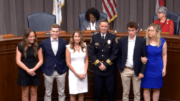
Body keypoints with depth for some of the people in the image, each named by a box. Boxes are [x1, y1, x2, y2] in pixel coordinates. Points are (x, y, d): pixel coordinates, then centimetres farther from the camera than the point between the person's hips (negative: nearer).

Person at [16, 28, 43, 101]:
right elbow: (18, 61, -7)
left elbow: (41, 60, 0)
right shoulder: (20, 46, -5)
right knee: (25, 93, 6)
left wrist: (33, 69, -14)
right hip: (24, 72, -2)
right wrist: (27, 70, -15)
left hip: (35, 72, 2)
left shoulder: (37, 46, 0)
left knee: (34, 92, 10)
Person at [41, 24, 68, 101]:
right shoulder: (44, 42, -3)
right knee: (48, 93, 10)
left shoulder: (64, 42, -1)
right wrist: (43, 68, -1)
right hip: (48, 71, -1)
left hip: (61, 71, 1)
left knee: (61, 92, 12)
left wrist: (66, 67, 1)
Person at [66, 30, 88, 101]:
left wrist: (85, 72, -4)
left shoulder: (84, 47, 7)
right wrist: (77, 74, -8)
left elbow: (86, 60, 9)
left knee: (81, 93, 7)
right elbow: (68, 63, -4)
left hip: (83, 73, 3)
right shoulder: (69, 48, -3)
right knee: (73, 94, 0)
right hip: (73, 73, -3)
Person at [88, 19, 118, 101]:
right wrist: (99, 64, -9)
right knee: (97, 90, 6)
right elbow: (91, 53, 2)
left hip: (109, 69, -1)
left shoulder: (113, 37, 1)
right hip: (97, 69, 2)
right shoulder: (94, 38, 6)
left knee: (111, 90, 3)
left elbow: (115, 53, -4)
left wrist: (106, 64, -10)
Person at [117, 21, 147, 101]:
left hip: (137, 71, -1)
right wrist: (119, 68, 1)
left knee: (137, 93, 8)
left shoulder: (142, 41, -4)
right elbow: (119, 55, 9)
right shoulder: (122, 40, 1)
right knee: (125, 92, 10)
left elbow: (144, 57, -4)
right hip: (125, 70, 1)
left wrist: (142, 72, -8)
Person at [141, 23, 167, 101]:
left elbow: (164, 55, 3)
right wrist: (142, 58, -20)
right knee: (146, 89, 4)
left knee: (156, 89, 10)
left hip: (158, 68, 0)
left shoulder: (162, 41, -4)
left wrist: (164, 68, 1)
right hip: (147, 68, 0)